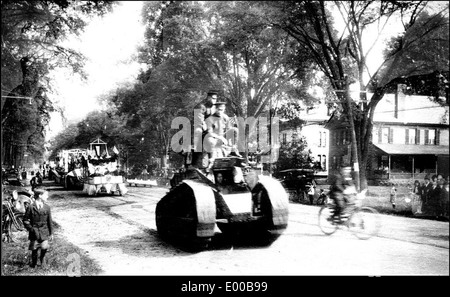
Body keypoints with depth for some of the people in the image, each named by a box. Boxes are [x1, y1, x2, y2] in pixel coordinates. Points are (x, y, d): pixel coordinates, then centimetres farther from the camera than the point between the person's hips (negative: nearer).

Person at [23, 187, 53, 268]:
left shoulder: (47, 207, 1)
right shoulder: (31, 207, -7)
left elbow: (50, 221, 6)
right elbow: (25, 220, 0)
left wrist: (51, 233, 7)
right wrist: (31, 229, -8)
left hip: (44, 232, 1)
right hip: (34, 232, -1)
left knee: (44, 247, -12)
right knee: (34, 249, 5)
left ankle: (42, 257, 20)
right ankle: (33, 263, 30)